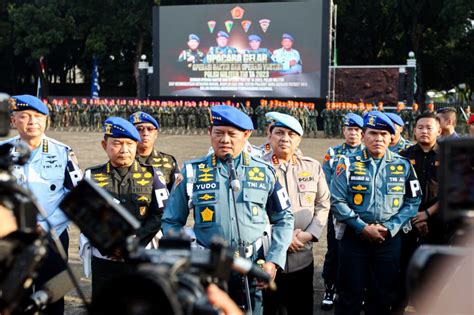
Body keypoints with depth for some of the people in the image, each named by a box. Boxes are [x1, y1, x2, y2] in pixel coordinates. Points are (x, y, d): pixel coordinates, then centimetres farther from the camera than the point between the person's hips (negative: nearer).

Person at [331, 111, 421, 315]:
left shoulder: (403, 166, 4)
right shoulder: (348, 164, -3)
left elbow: (413, 201, 3)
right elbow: (337, 201, -7)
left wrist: (389, 228, -8)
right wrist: (363, 228, -13)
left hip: (390, 239, 2)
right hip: (353, 238, -2)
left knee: (383, 297, 13)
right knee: (350, 295, 6)